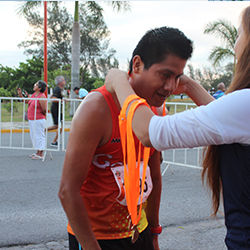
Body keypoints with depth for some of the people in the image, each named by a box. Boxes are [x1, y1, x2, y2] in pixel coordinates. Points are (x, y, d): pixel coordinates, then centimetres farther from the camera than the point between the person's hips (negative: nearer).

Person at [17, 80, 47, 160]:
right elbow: (27, 102, 23)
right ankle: (38, 153, 28)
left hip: (38, 120, -10)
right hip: (31, 120, 10)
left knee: (39, 136, -3)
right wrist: (21, 95, 17)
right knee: (34, 136, 16)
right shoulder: (34, 94, 10)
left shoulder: (42, 97, -17)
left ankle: (40, 155, 4)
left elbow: (44, 111, -16)